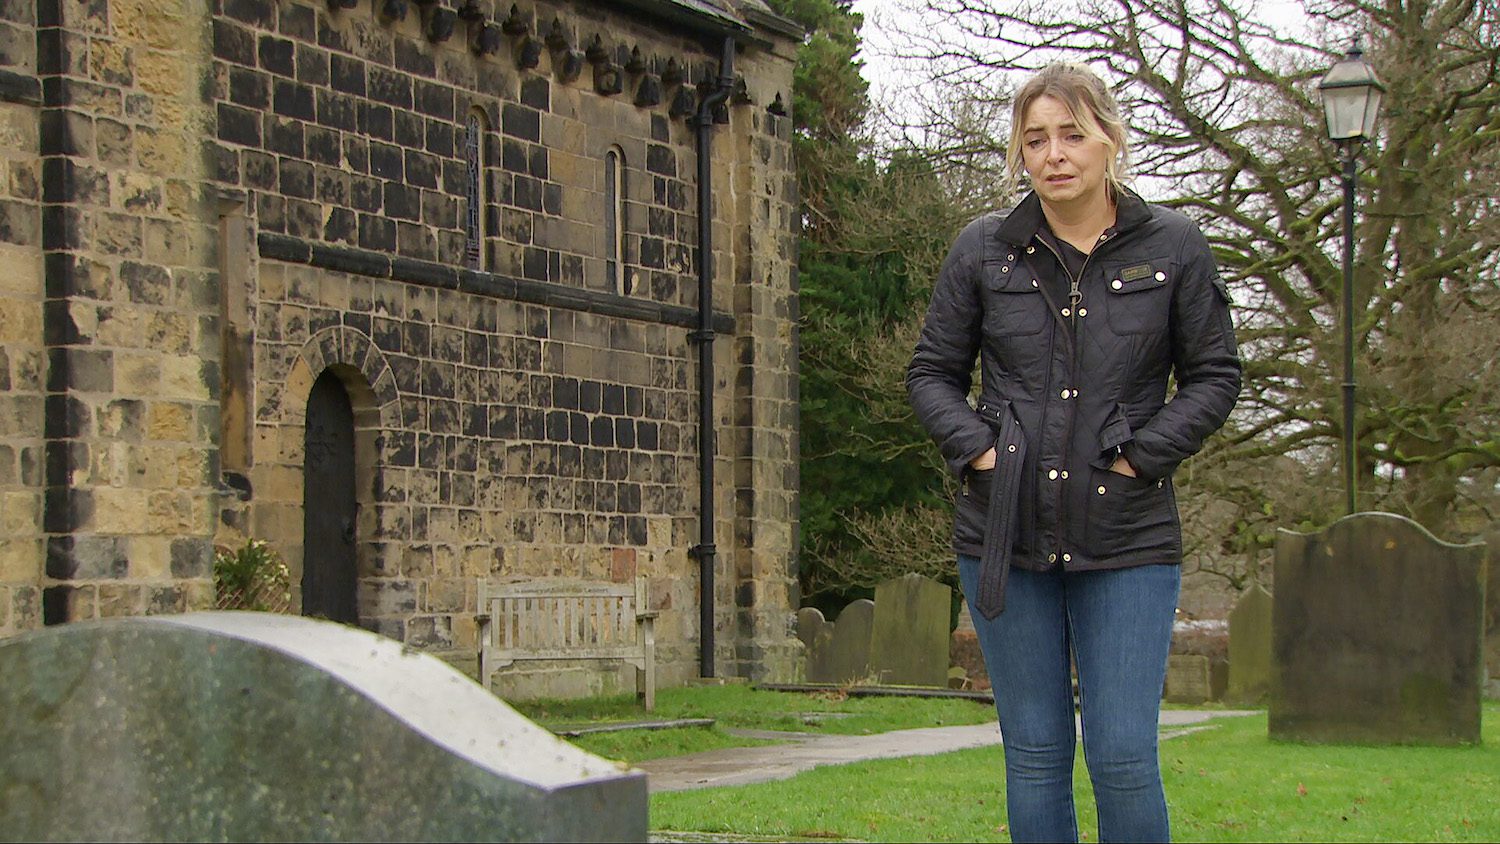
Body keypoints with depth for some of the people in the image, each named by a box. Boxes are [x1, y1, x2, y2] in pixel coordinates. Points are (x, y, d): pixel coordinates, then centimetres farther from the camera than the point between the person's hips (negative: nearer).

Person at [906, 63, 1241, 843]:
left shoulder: (1173, 248, 1)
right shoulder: (983, 250, 4)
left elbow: (1214, 376, 5)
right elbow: (932, 371, 11)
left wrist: (1141, 457, -7)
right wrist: (976, 450, -5)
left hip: (1127, 541, -1)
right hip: (1006, 533, 2)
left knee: (1123, 757, -6)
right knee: (1034, 752, 7)